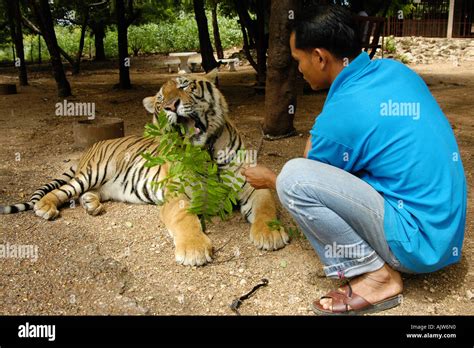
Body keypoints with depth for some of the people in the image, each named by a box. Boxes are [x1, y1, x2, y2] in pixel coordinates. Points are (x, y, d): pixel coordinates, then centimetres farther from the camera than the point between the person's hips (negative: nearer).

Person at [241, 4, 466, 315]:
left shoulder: (340, 114, -20)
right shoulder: (396, 70, 2)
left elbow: (303, 186, -1)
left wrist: (270, 180, 17)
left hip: (419, 243, -9)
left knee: (292, 177, -19)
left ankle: (374, 277, -7)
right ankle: (378, 257, 12)